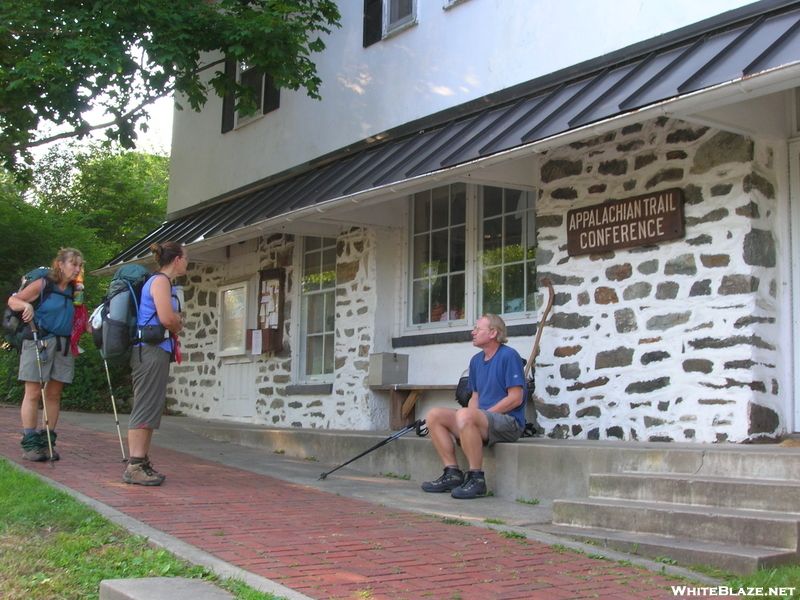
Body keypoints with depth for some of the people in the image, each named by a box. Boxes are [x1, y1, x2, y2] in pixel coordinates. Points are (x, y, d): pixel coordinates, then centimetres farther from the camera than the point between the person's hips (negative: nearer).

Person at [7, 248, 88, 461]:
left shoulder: (74, 291, 13)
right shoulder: (42, 284, -2)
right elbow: (12, 300, -5)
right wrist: (25, 305, -25)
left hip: (63, 346, 5)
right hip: (39, 342, -5)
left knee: (54, 394, 5)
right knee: (34, 392, -4)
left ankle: (47, 442, 10)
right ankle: (30, 444, -1)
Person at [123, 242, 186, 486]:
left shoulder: (163, 281, 22)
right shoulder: (160, 281, -7)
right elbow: (167, 319, -17)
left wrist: (176, 322, -1)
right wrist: (177, 327, 2)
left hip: (156, 352, 10)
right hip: (151, 350, -10)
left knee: (151, 409, 11)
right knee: (145, 409, -11)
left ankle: (141, 463, 14)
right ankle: (134, 467, -11)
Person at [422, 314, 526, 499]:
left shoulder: (509, 356, -9)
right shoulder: (476, 360, 16)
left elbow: (515, 399, -15)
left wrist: (484, 414, -14)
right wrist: (471, 415, -1)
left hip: (509, 422, -9)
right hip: (484, 421, 9)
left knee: (464, 415, -35)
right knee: (434, 415, -6)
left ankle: (476, 478, -26)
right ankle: (453, 474, -5)